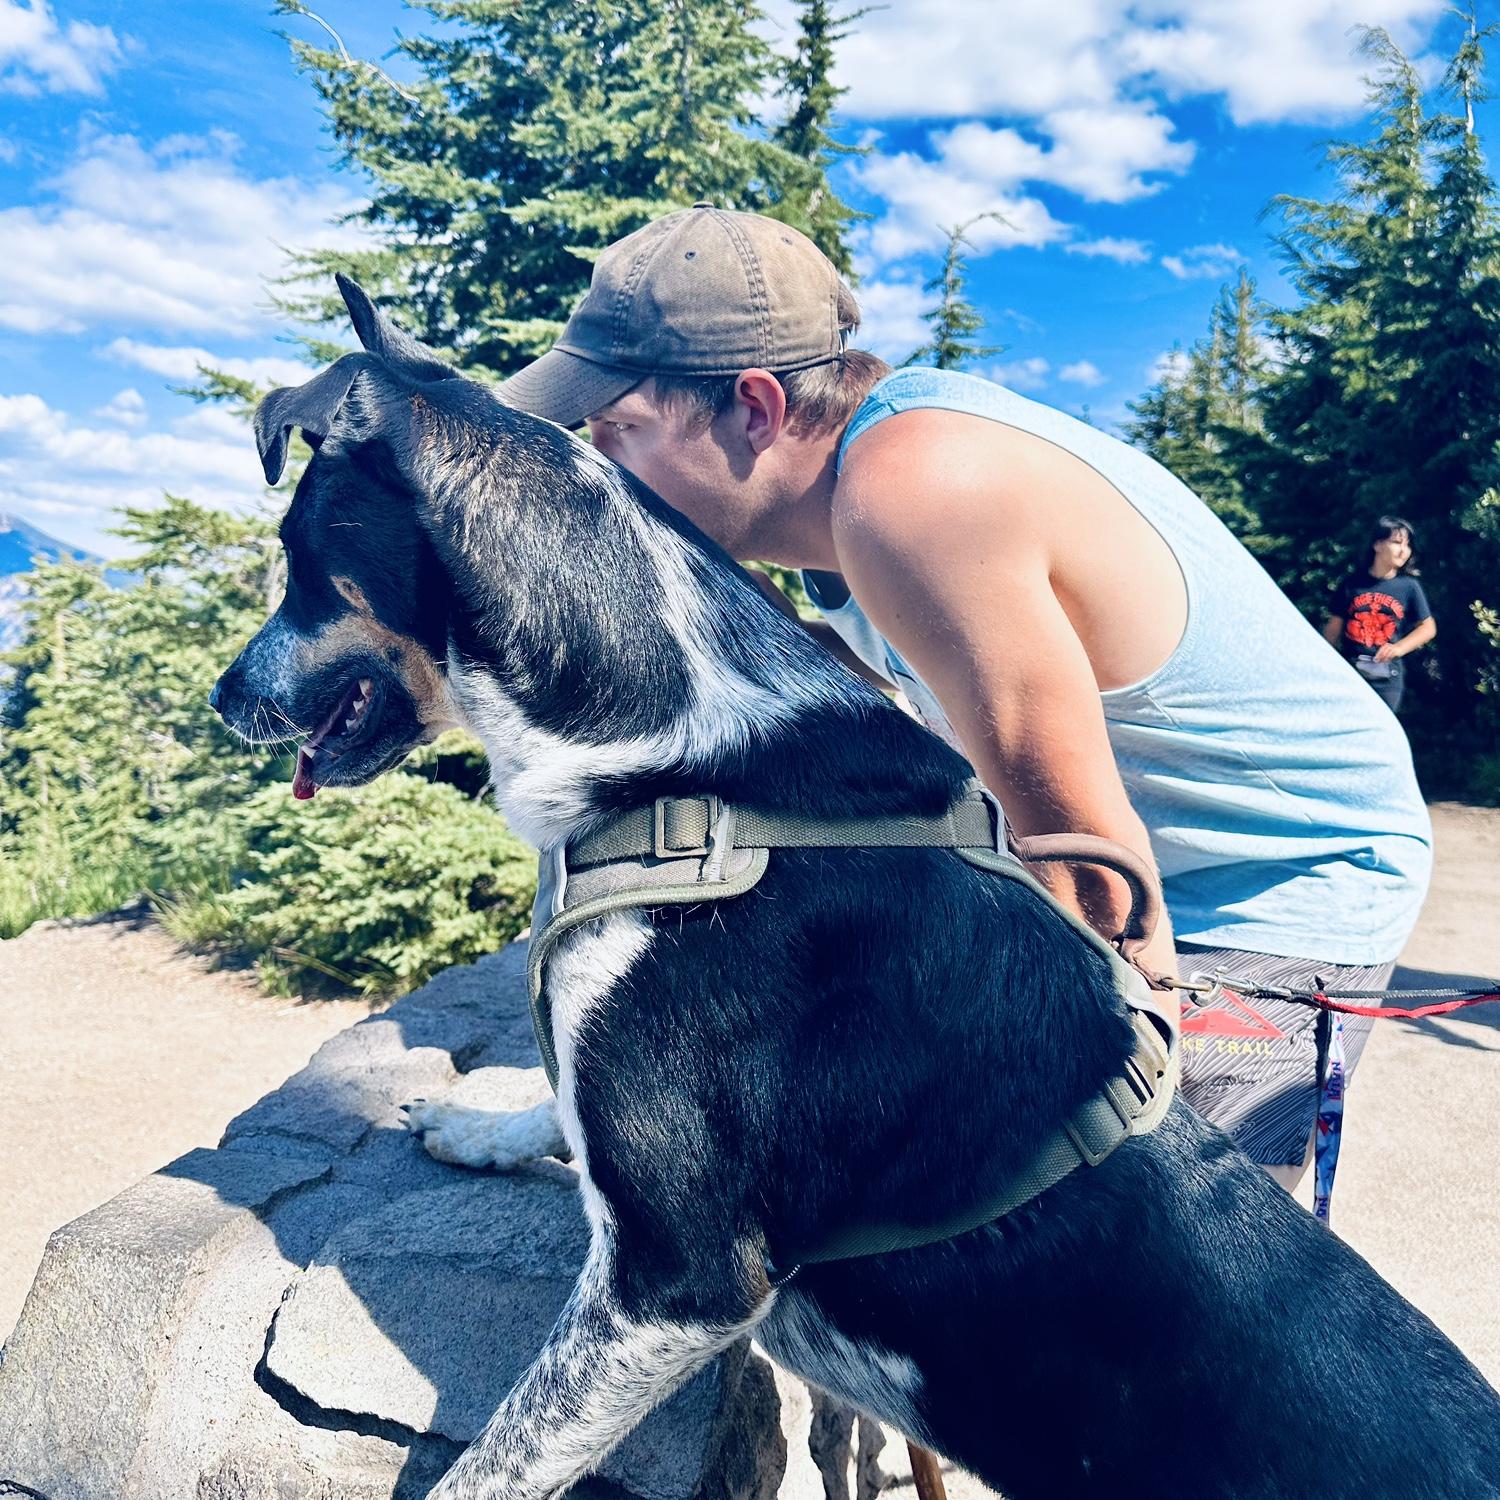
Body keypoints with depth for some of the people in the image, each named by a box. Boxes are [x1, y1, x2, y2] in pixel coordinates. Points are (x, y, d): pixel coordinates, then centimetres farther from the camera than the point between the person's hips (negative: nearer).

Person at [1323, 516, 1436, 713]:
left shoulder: (1409, 587, 2)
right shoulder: (1352, 583, 2)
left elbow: (1428, 627, 5)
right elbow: (1334, 625, 6)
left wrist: (1399, 648, -11)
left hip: (1388, 676, 0)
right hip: (1349, 671, 0)